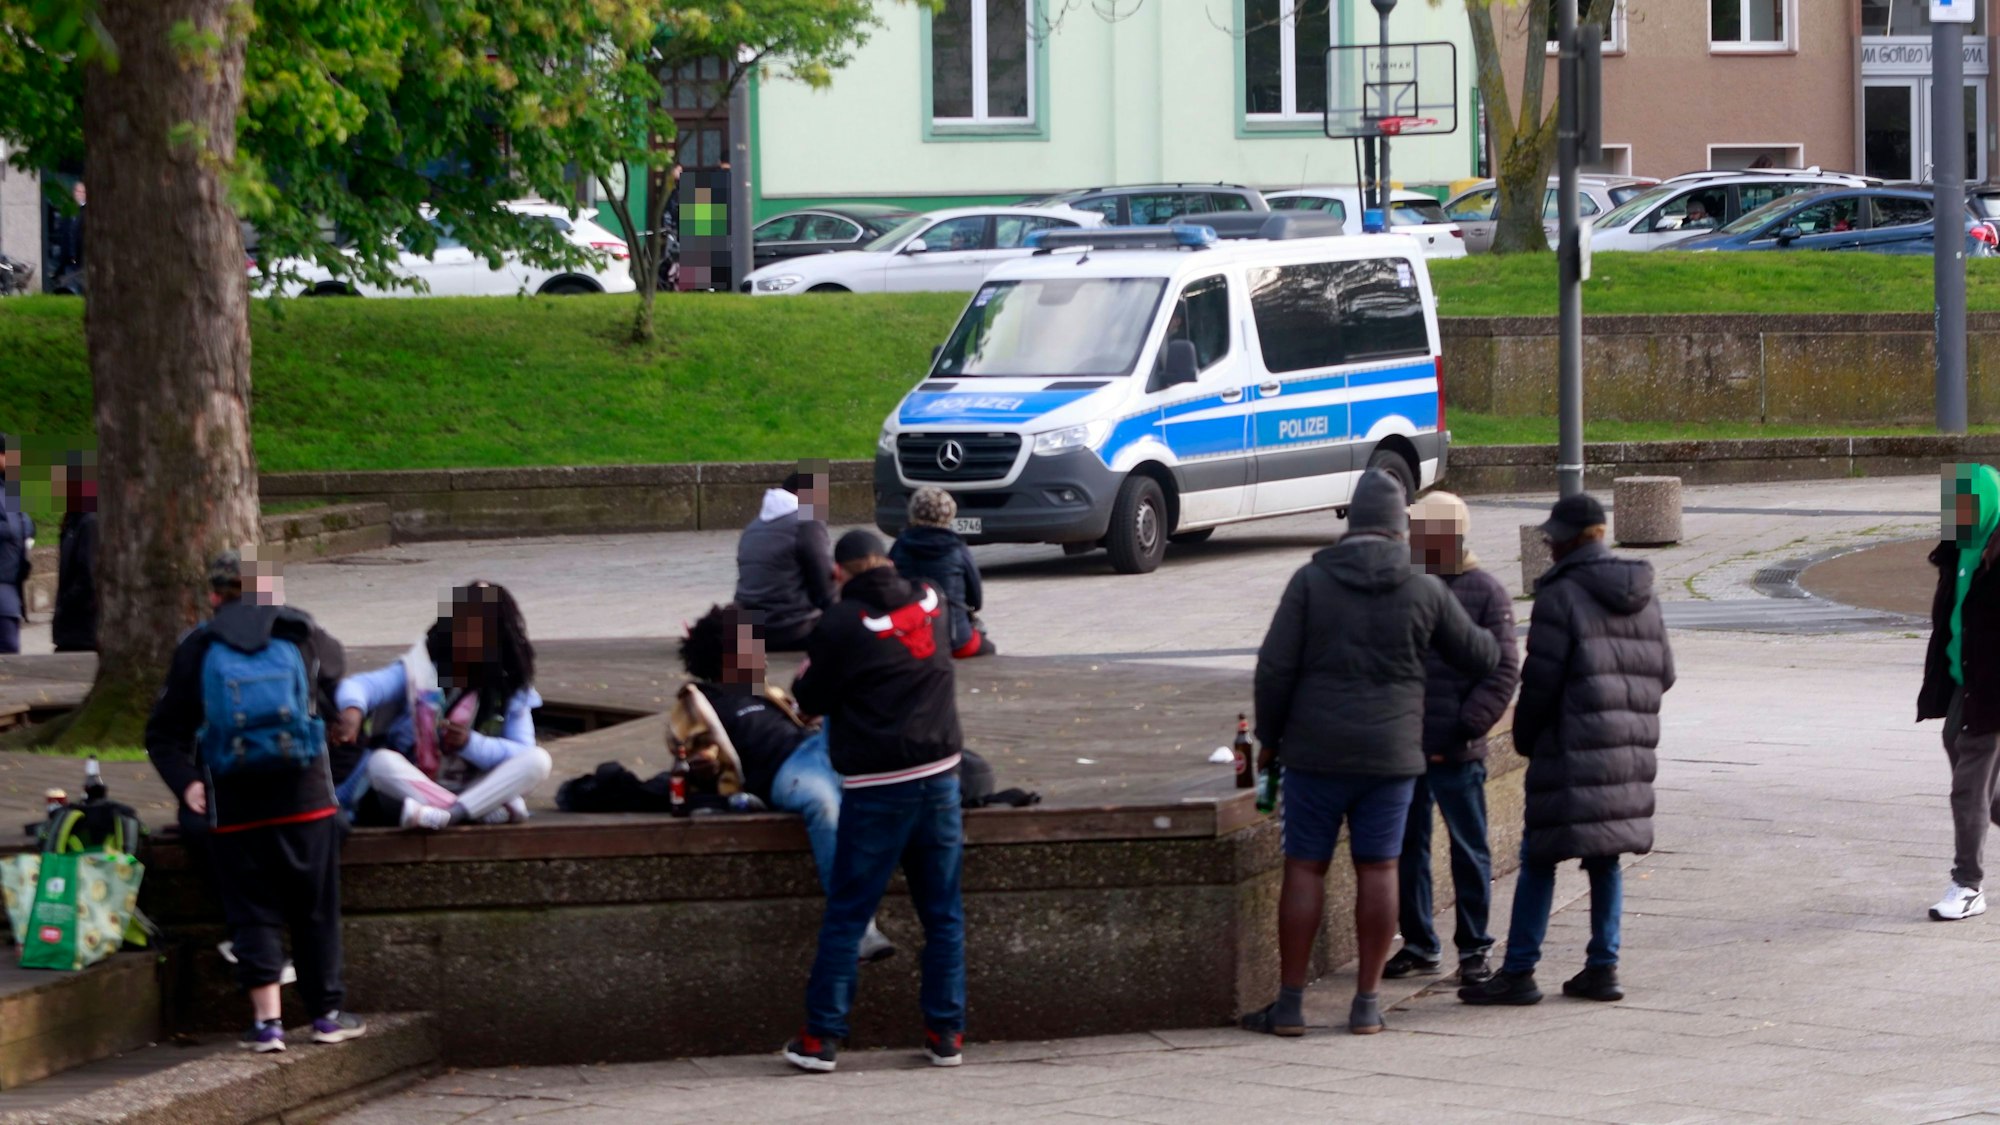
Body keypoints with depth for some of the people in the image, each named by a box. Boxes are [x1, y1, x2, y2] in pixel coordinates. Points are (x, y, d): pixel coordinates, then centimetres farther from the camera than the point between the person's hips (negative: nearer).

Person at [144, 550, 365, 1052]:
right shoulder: (298, 632, 4)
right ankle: (327, 1014, 16)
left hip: (234, 804, 0)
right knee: (315, 908, 10)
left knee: (252, 912, 4)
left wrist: (186, 783, 1)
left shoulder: (196, 649, 4)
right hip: (305, 798, 0)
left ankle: (267, 1020, -5)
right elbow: (335, 665, 28)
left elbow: (163, 733, 2)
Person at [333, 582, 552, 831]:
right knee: (381, 762, -32)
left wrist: (471, 744, -21)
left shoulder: (511, 688, 0)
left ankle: (447, 814, -40)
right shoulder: (420, 668, -7)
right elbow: (359, 686, -20)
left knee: (538, 760, -23)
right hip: (415, 786, -1)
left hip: (479, 789, 1)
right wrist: (352, 709, -45)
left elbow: (524, 753, -4)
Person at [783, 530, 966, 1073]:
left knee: (846, 915, 1)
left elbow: (812, 700, 0)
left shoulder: (842, 623, -10)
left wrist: (805, 677, 20)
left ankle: (821, 1037, 1)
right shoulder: (929, 602, 6)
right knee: (943, 915, 10)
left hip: (877, 788, -5)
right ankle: (946, 1034, 9)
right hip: (938, 777, 5)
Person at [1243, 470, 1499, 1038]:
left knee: (1304, 869, 3)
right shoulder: (1425, 592, -1)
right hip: (1392, 755, 1)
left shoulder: (1311, 581, -5)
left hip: (1317, 751, -1)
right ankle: (1367, 1004, 8)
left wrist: (1269, 737, 6)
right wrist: (1496, 643, 35)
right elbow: (1480, 658, 11)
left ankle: (1289, 1004, 4)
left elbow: (1275, 667, -7)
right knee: (1378, 871, 7)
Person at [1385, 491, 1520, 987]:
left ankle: (1474, 947, 12)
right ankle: (1419, 944, 21)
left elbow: (1502, 672, -6)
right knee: (1407, 848, 10)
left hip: (1456, 753, -4)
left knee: (1469, 849, 3)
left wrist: (1468, 725, -14)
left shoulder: (1486, 593, -2)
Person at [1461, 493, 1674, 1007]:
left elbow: (1541, 681, -11)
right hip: (1630, 751, 7)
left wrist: (1525, 737, 2)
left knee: (1540, 859, -2)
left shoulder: (1562, 596, -11)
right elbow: (1663, 671, 14)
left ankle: (1519, 970, -2)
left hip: (1573, 750, -7)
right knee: (1605, 859, 13)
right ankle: (1602, 966, 11)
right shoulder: (1643, 598, 11)